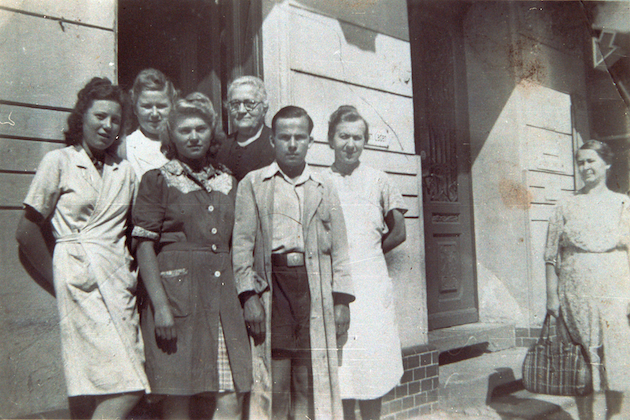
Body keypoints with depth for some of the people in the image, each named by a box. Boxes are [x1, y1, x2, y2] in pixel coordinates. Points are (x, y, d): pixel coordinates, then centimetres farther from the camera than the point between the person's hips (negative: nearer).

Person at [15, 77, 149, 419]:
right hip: (81, 279, -4)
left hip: (119, 279, 4)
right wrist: (60, 276, 3)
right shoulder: (58, 162, 3)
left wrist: (128, 270, 4)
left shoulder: (125, 171, 15)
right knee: (125, 390, -14)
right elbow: (26, 231, 3)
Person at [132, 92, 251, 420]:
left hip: (223, 296, 4)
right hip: (175, 293, -3)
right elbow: (144, 247, -4)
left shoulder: (227, 181, 16)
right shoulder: (157, 180, 3)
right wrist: (160, 304, -13)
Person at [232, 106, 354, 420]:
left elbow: (339, 250, 13)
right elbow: (242, 244, 2)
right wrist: (248, 296, -7)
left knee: (313, 385, 5)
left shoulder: (324, 190, 15)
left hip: (315, 291, 2)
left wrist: (341, 300, 5)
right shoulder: (253, 184, 8)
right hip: (271, 286, -2)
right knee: (271, 384, 0)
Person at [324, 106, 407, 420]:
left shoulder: (378, 181, 6)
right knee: (338, 369, 4)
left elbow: (398, 232, 10)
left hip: (372, 290, 0)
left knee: (372, 368, 2)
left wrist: (366, 255, 5)